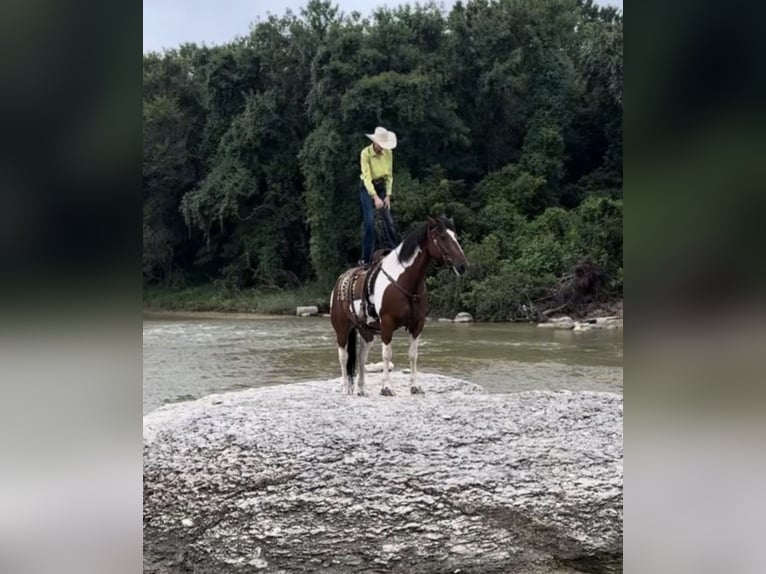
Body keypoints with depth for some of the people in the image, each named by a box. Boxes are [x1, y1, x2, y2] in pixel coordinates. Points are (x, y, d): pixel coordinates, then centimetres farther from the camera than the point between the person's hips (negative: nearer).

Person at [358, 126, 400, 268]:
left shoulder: (388, 152, -9)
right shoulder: (365, 153, -22)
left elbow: (389, 175, -3)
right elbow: (366, 177, -28)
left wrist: (388, 195, -11)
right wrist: (375, 197, -38)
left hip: (382, 186, 4)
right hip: (367, 187, -4)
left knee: (388, 220, 5)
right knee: (369, 221, -11)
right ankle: (366, 259, -5)